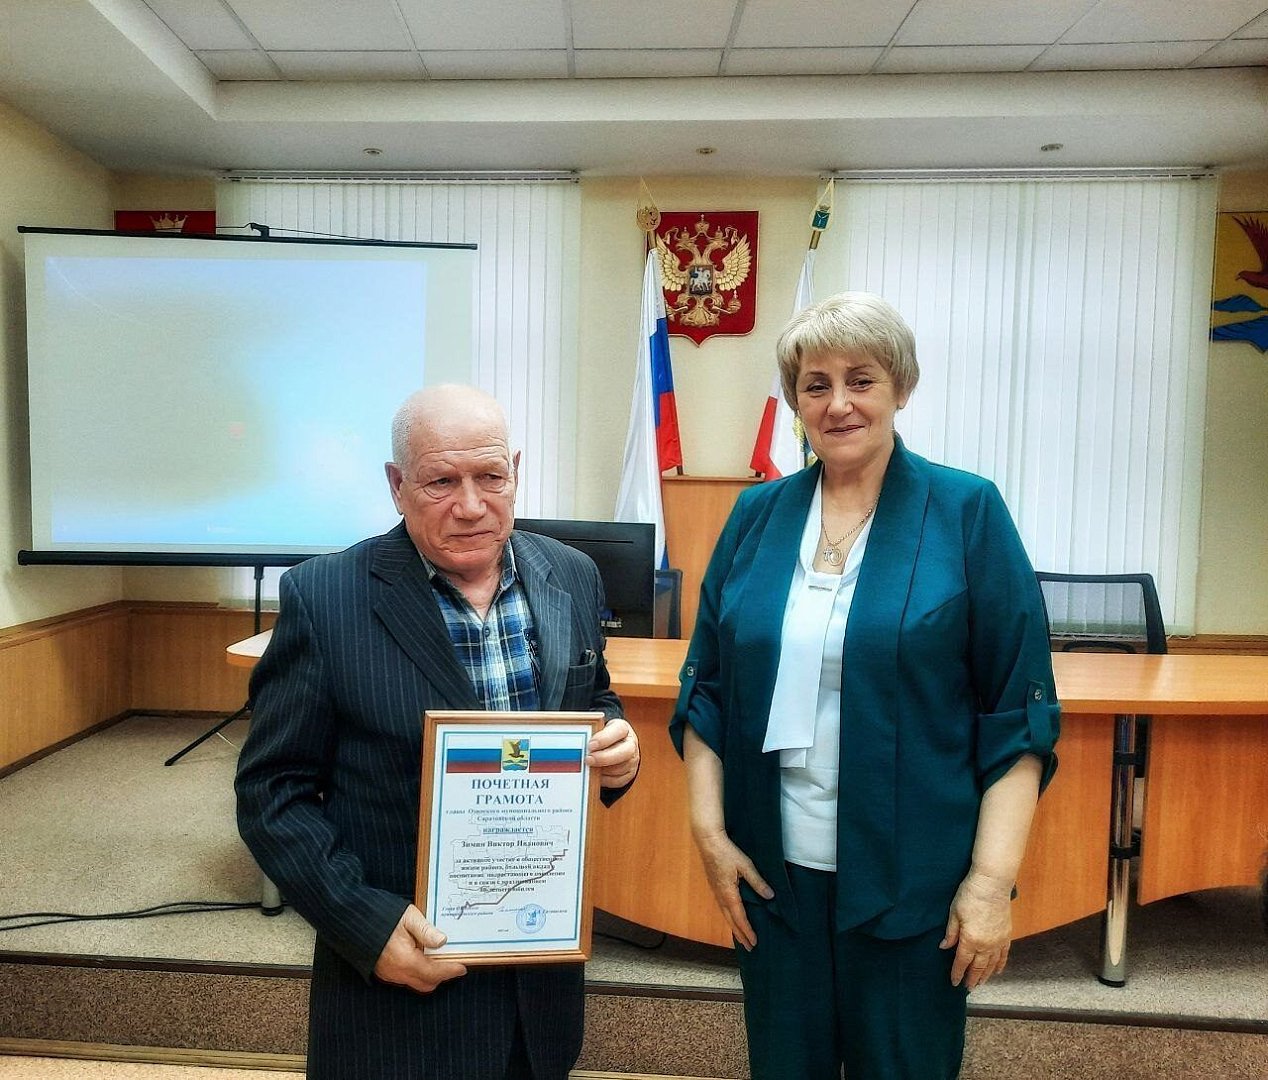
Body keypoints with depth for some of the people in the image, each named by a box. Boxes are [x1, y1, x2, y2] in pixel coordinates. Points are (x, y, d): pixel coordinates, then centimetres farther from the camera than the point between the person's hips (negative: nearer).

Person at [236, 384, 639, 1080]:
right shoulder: (323, 599, -14)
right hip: (398, 973, -3)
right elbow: (271, 791, -10)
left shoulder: (571, 578, -3)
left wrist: (616, 748, -11)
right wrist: (366, 925, -19)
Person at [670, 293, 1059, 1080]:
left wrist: (992, 879, -10)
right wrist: (709, 829, -1)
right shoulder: (757, 515, 2)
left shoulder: (967, 513, -6)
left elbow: (1019, 712, -6)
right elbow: (706, 687, 6)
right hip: (773, 867, 3)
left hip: (913, 878, -2)